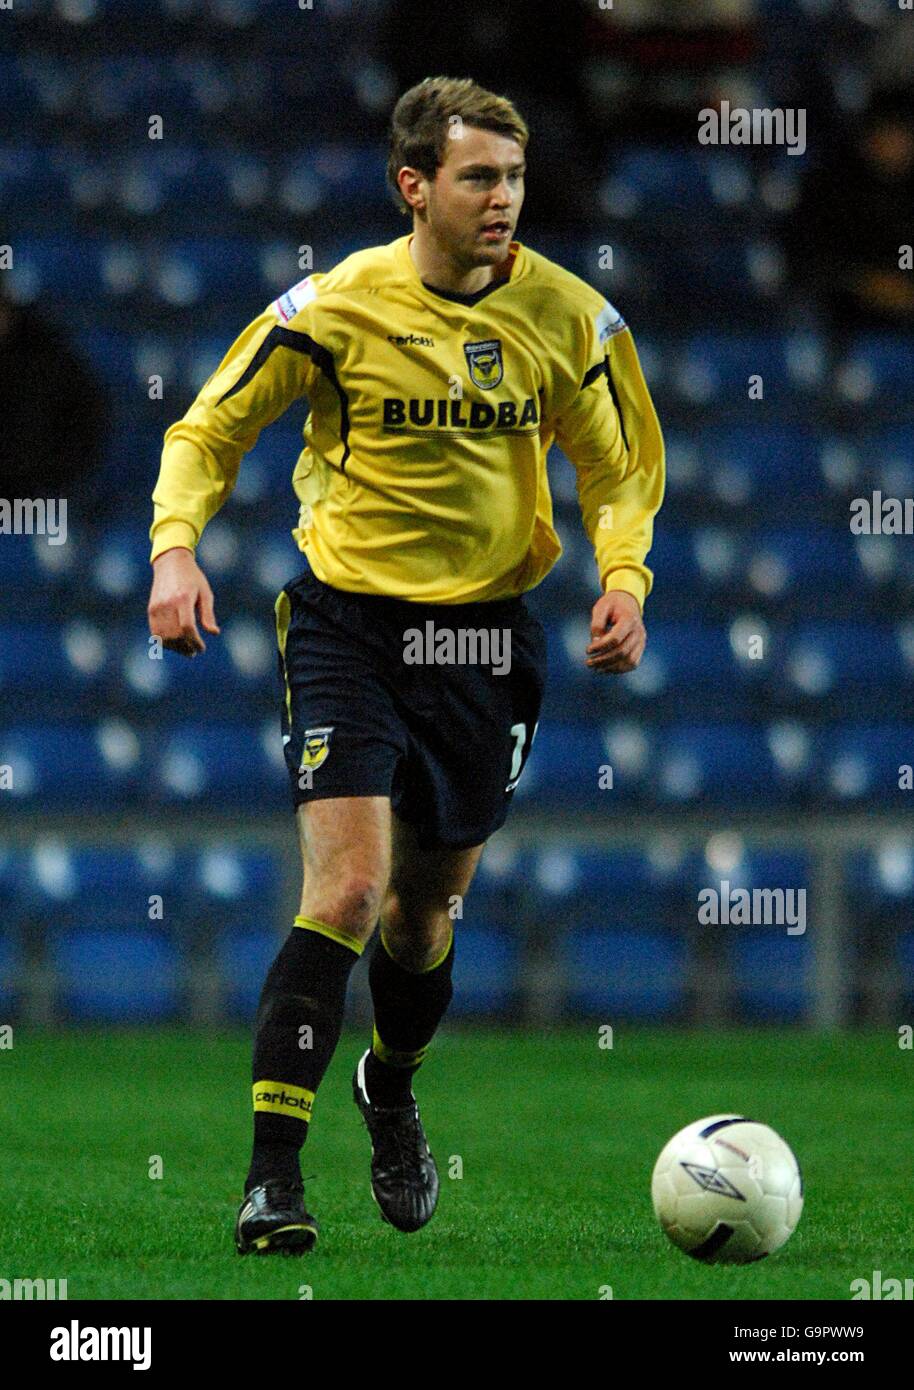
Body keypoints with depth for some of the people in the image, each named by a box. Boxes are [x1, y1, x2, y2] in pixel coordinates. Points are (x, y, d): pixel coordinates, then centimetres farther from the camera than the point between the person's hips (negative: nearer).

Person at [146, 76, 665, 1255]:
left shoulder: (568, 317, -3)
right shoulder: (334, 308, -10)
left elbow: (620, 468, 12)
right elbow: (208, 432, 2)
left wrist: (623, 576, -6)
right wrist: (175, 547, -15)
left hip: (487, 633, 3)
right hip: (347, 622, -3)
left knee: (426, 903, 13)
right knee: (348, 889, -19)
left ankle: (391, 1092, 45)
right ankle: (271, 1176, -15)